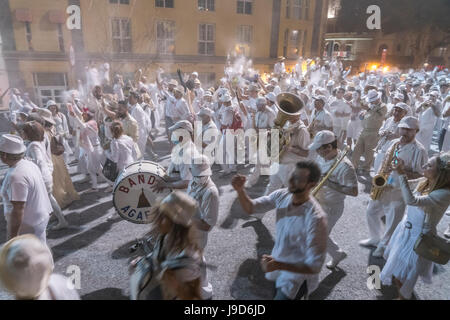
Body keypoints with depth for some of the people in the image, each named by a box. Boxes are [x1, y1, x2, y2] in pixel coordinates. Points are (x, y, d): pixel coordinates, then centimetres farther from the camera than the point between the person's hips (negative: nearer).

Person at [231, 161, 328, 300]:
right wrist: (240, 190, -24)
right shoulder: (282, 195, -15)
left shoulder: (315, 218, -33)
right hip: (278, 263, 6)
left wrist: (278, 265, -35)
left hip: (297, 273, -6)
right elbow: (251, 208, -5)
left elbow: (314, 266, -27)